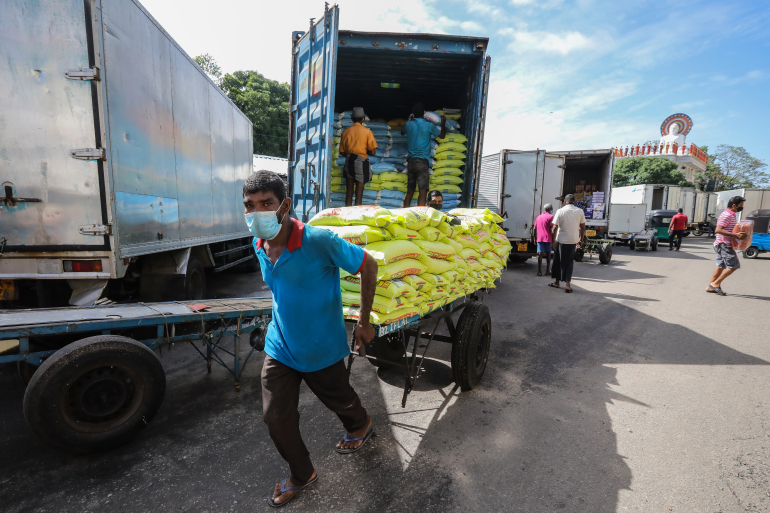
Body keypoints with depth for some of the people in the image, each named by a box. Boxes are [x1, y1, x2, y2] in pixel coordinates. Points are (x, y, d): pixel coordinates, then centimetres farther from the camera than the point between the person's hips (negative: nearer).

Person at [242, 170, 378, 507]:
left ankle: (360, 425, 58)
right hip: (280, 346, 5)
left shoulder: (319, 241, -28)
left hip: (321, 347, -5)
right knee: (275, 417, 7)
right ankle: (301, 475, 37)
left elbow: (368, 266, -18)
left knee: (338, 398, 20)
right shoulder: (260, 246, -6)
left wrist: (364, 323, -12)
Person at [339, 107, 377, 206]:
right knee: (359, 194, 1)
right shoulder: (367, 131, -4)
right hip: (361, 163, -3)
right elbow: (372, 152, -7)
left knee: (349, 193, 9)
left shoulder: (345, 131, 4)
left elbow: (342, 152, 6)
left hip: (349, 162, 3)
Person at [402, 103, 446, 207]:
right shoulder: (429, 125, -1)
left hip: (410, 161, 5)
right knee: (423, 192, -11)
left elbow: (402, 133, 32)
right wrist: (443, 123, 32)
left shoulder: (408, 124, 8)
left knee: (410, 191, 12)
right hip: (422, 161, -5)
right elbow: (442, 135, 15)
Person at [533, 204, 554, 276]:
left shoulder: (538, 217, 14)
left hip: (539, 238, 4)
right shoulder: (550, 217, -3)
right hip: (548, 238, -4)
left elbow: (535, 229, 15)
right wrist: (553, 240, -7)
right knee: (548, 254, 7)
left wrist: (535, 238, 21)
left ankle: (539, 271, -3)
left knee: (540, 254, 1)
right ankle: (547, 271, 13)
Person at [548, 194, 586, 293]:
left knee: (558, 262, 13)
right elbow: (583, 227, 7)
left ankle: (557, 282, 24)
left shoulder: (560, 211, -9)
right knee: (569, 262, 12)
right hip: (573, 241, 2)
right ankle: (567, 284, 3)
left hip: (561, 240, -2)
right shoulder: (580, 211, 1)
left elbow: (554, 228, -12)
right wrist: (581, 239, 20)